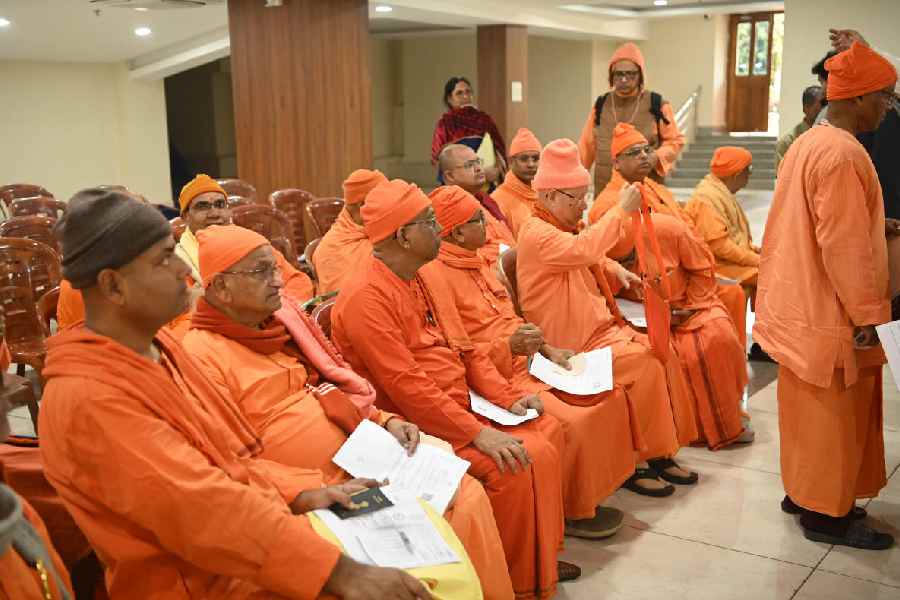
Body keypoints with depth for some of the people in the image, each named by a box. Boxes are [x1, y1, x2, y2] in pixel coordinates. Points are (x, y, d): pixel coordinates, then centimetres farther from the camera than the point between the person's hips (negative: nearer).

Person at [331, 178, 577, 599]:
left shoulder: (414, 282, 12)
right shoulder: (366, 297, -20)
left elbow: (460, 350, 15)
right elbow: (406, 387, -26)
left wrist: (506, 397, 3)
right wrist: (478, 433, -27)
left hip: (460, 406, 10)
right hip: (419, 425, -10)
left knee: (546, 431, 7)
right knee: (520, 460, -23)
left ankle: (541, 555, 19)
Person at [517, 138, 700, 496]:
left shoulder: (564, 226, 15)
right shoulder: (537, 234, -16)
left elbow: (590, 259, 35)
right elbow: (583, 250, -36)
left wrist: (615, 270, 15)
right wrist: (621, 210, -30)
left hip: (599, 326, 10)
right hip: (572, 343, -10)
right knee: (644, 363, -20)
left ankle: (661, 451, 5)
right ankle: (635, 461, -7)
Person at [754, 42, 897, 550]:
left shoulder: (812, 142, 11)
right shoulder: (843, 153, -21)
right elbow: (844, 245, -23)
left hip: (803, 300, 10)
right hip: (827, 309, -10)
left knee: (817, 408, 19)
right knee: (833, 412, 2)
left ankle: (805, 491, 31)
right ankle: (826, 512, 14)